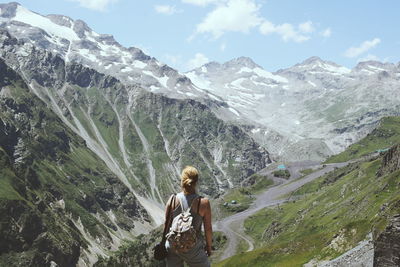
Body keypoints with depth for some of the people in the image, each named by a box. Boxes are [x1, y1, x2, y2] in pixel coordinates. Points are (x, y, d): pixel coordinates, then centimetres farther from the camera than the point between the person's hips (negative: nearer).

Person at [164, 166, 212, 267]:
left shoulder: (172, 200, -12)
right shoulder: (203, 203, -19)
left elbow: (166, 223, -2)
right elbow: (208, 229, -10)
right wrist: (209, 246, 7)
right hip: (192, 250, -3)